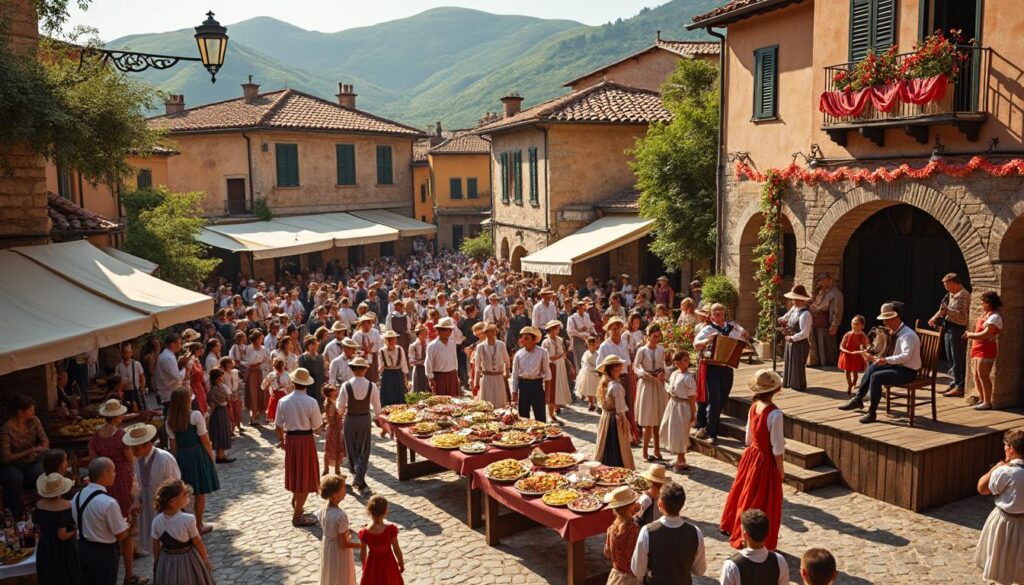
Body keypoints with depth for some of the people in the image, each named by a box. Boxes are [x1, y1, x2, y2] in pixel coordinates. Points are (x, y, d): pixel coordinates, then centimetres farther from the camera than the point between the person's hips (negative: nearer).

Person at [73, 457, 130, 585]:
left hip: (83, 548, 7)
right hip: (104, 552, -7)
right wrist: (124, 523, 2)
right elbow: (121, 535, -19)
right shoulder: (108, 503, -27)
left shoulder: (77, 496, -3)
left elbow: (79, 523, 10)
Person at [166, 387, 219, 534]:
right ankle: (199, 525, 17)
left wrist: (177, 460, 12)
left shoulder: (170, 420, -1)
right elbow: (205, 440, -13)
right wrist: (211, 457, -2)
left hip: (181, 457, 5)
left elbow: (173, 444, 3)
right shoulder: (196, 415, -15)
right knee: (200, 493, 8)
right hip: (198, 455, -5)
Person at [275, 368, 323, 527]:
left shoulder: (283, 401, -5)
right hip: (306, 440, -4)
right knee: (305, 478, 6)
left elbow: (278, 426, 1)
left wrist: (282, 439, 18)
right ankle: (297, 516, 8)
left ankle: (295, 502, 48)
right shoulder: (311, 402, -15)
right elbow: (318, 427, -10)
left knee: (294, 472, 26)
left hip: (289, 439, 4)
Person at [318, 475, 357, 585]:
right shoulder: (340, 516, -34)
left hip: (326, 546, 7)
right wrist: (361, 545, -15)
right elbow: (343, 544, -26)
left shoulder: (324, 509, -11)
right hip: (339, 551, -7)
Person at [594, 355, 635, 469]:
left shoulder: (603, 383, 4)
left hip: (604, 418, 8)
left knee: (605, 446, 17)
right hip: (615, 420, -8)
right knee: (618, 449, 1)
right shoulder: (616, 386, -21)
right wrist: (625, 422, -12)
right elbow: (620, 409, -19)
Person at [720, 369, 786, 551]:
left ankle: (733, 526, 42)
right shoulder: (775, 413, -26)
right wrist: (781, 470, -9)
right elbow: (777, 447, -20)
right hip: (765, 461, -7)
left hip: (751, 455, 7)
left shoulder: (754, 407, -4)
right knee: (763, 502, 8)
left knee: (745, 493, 24)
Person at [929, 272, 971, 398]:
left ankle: (960, 387, -1)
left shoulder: (964, 295, -13)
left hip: (958, 329, -9)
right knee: (951, 359, 14)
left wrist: (947, 311, -21)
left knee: (958, 359, -5)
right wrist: (936, 317, 11)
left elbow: (963, 315, -20)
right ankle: (954, 384, 22)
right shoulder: (950, 295, 14)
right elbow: (943, 310, 23)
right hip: (948, 328, 9)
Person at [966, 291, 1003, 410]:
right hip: (977, 349, 9)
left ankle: (987, 402, -1)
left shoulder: (994, 317, -15)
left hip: (986, 350, -9)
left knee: (983, 376, -8)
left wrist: (971, 335, -10)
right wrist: (970, 335, 7)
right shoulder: (984, 314, 15)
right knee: (976, 376, 13)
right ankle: (981, 399, 24)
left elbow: (986, 334, -23)